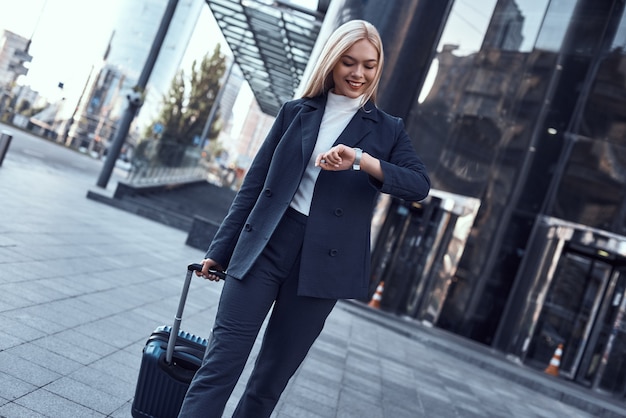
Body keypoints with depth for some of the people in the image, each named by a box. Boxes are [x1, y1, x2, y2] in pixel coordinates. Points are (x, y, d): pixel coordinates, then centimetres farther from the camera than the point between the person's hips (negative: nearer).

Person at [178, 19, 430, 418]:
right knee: (223, 359, -4)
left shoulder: (387, 129, 6)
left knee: (274, 374, 8)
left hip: (322, 261, 0)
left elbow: (420, 186, -10)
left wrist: (362, 160, -26)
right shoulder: (296, 112, 8)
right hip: (264, 246, 1)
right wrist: (220, 250, 9)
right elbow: (254, 185, 9)